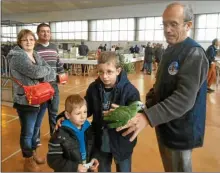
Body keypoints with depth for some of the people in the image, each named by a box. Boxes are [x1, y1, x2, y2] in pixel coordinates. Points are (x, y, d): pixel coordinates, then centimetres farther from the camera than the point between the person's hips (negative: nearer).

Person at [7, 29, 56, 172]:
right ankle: (28, 160, 27)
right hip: (26, 101, -7)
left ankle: (33, 152, 41)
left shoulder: (37, 56, 11)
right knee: (27, 132, 8)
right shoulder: (17, 57, -12)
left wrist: (41, 76, -17)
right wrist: (46, 69, -7)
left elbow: (52, 74, 1)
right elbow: (35, 72, -26)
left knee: (36, 129, 21)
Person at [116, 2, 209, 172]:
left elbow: (184, 99, -30)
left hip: (179, 130, -8)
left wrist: (148, 117, -36)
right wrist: (148, 103, 2)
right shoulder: (171, 50, 8)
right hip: (165, 124, 8)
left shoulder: (194, 54, -21)